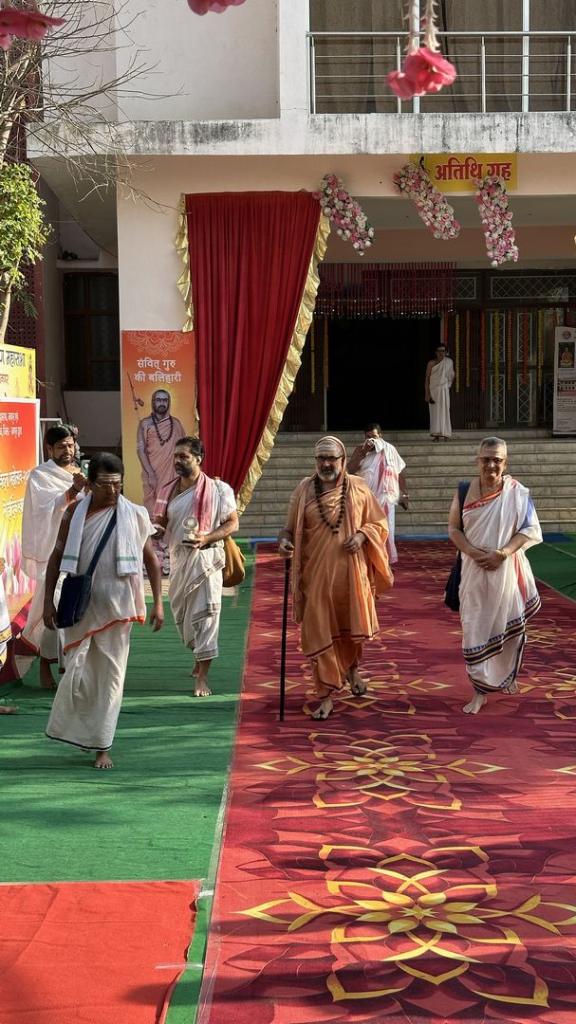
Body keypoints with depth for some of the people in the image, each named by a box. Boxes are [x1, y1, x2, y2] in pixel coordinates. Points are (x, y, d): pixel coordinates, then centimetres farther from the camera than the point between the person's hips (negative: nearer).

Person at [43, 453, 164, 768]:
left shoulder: (134, 515, -1)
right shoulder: (75, 515, 1)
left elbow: (150, 559, 6)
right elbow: (56, 558, 8)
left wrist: (158, 603, 2)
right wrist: (48, 601, 3)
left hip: (117, 608, 0)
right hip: (79, 606, 0)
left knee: (111, 676, 3)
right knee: (77, 673, -3)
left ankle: (102, 746, 13)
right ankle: (73, 731, 24)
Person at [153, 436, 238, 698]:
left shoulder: (216, 490, -8)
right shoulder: (170, 490, 9)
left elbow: (232, 524, -6)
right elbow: (162, 522, 18)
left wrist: (206, 538, -21)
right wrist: (156, 527, -7)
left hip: (204, 559, -6)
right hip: (177, 560, 6)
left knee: (203, 616, -8)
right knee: (182, 615, 16)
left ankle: (202, 678, -5)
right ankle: (199, 659, 40)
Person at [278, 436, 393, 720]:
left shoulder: (358, 488, 1)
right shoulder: (304, 490, 0)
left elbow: (378, 523, 8)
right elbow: (291, 526, 4)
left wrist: (362, 534, -12)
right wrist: (284, 540, -18)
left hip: (351, 572, 1)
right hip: (316, 573, -1)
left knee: (352, 626, 13)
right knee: (320, 633, -1)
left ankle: (352, 668, 45)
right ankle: (327, 696, 8)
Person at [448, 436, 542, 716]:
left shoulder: (518, 492, -8)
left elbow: (531, 530, -8)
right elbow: (453, 528, 3)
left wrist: (502, 553, -20)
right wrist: (471, 551, -15)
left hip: (507, 571, -1)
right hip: (474, 571, 1)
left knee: (508, 625, 14)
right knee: (475, 629, 0)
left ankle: (508, 675, 40)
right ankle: (481, 690, 9)